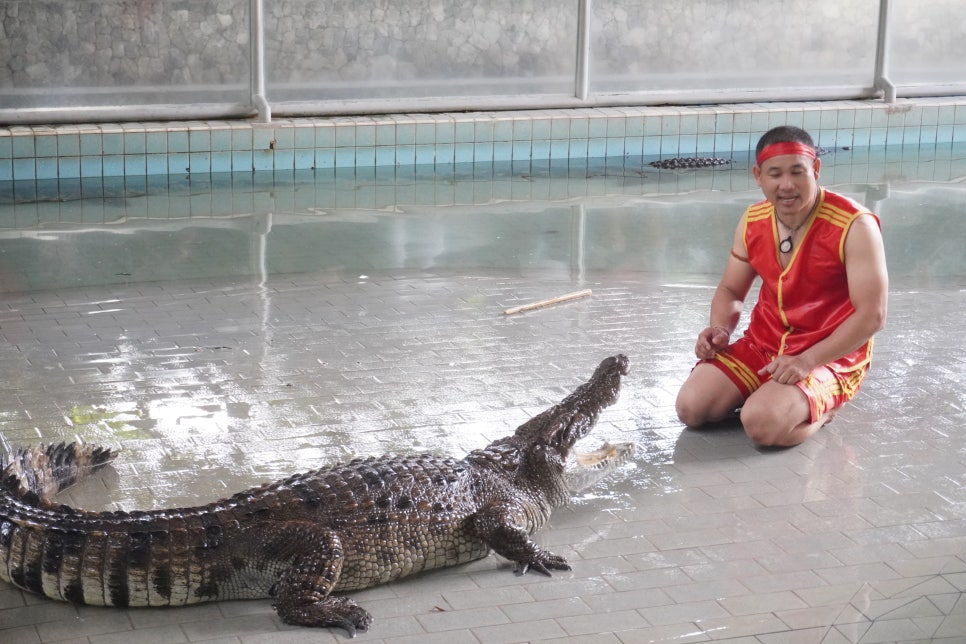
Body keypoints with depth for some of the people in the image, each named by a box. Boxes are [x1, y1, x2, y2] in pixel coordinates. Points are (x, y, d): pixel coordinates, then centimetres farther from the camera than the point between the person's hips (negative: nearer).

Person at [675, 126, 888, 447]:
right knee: (690, 408, -13)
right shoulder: (752, 221, 1)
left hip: (830, 356, -6)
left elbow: (872, 315, -21)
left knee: (762, 423, -30)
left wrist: (807, 361, -27)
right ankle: (770, 392, 11)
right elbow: (731, 290, 14)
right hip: (762, 344, 6)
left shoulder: (855, 226, -19)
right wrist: (720, 330, -9)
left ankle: (819, 407, 1)